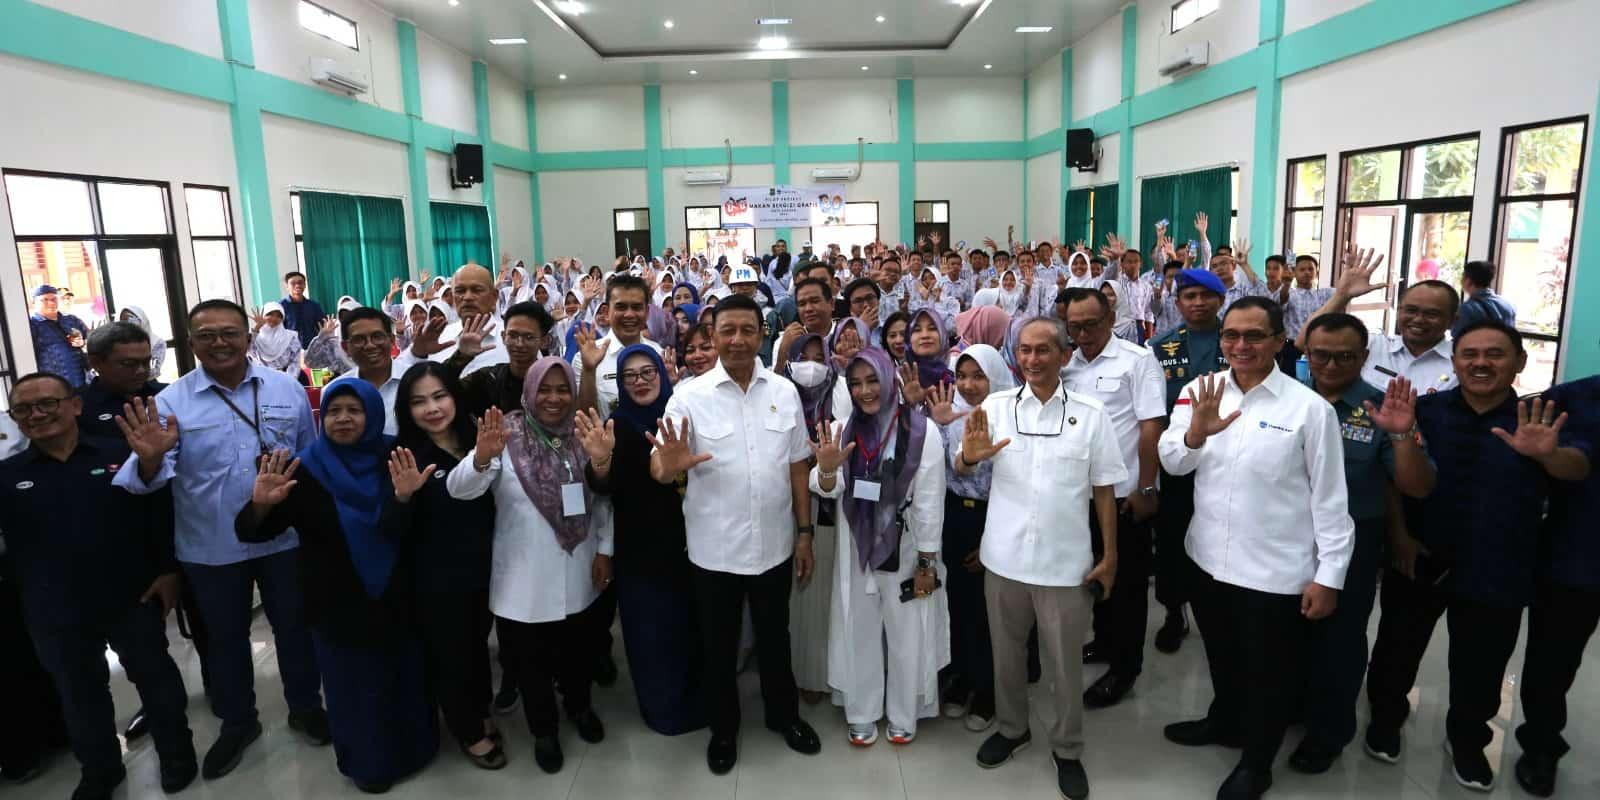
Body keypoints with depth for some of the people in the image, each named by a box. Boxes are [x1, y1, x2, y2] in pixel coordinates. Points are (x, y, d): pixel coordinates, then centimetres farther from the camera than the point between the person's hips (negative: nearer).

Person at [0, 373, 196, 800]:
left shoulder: (121, 455, -7)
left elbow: (160, 513, -4)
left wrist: (169, 570, -7)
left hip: (132, 599, -2)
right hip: (55, 614, 3)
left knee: (155, 677, 13)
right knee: (80, 693, 19)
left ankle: (177, 753, 34)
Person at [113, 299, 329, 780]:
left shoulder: (287, 389, -2)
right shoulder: (170, 403, -6)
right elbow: (147, 479, -16)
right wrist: (150, 459, -35)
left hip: (283, 538, 0)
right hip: (210, 549, 0)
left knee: (293, 625, 16)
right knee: (225, 636, 18)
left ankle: (305, 706, 37)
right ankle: (237, 722, 39)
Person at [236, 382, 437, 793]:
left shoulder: (395, 461, -7)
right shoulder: (305, 471, -11)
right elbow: (249, 532, -13)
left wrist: (407, 498, -31)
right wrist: (261, 504, -36)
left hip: (395, 598, 2)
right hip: (338, 606, -2)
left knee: (405, 676, 18)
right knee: (356, 686, 13)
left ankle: (410, 748, 43)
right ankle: (367, 762, 37)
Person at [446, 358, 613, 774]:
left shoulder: (583, 434, -4)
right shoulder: (507, 435, -13)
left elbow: (603, 499, 4)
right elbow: (459, 489, -25)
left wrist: (605, 548, -3)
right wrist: (482, 457, -44)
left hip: (578, 574, 3)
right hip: (525, 579, -3)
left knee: (579, 650, 23)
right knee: (531, 659, 15)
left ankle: (579, 705, 52)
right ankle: (544, 729, 40)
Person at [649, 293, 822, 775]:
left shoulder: (784, 392, -1)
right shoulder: (690, 396, -10)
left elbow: (798, 467, 4)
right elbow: (659, 468, -16)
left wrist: (804, 533, 4)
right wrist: (668, 466, -40)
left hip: (775, 546, 2)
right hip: (714, 550, -2)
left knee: (775, 638, 21)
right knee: (719, 646, 17)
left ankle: (783, 715, 45)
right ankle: (723, 729, 39)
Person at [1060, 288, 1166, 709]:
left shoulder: (1137, 360, -9)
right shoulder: (1068, 364, 7)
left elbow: (1152, 426, -13)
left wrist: (1146, 489, -15)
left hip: (1126, 492, -5)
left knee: (1128, 579, 7)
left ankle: (1125, 667, 20)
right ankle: (1104, 642, 38)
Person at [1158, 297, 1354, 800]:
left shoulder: (1309, 408, -14)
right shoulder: (1201, 390, -3)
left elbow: (1329, 499, -9)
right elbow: (1172, 464, -4)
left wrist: (1329, 575, -8)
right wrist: (1195, 432, -26)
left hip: (1276, 571, -3)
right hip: (1207, 558, 4)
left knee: (1267, 672, 16)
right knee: (1222, 656, 26)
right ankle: (1224, 720, 53)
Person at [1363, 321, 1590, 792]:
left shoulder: (1539, 422, -4)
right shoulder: (1425, 411, -5)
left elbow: (1579, 468, -21)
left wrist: (1548, 454, -42)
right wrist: (1398, 534, -11)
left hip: (1496, 572, 0)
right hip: (1418, 560, 0)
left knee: (1480, 668, 15)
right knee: (1397, 649, 16)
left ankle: (1467, 739, 40)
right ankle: (1386, 718, 40)